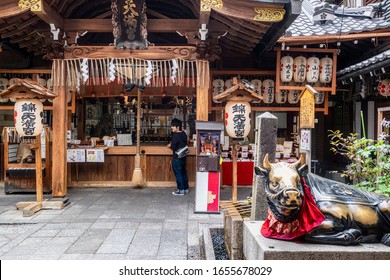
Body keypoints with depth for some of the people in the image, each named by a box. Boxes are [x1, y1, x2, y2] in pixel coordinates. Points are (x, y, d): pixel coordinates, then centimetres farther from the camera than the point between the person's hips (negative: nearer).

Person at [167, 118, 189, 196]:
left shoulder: (176, 135, -19)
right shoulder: (184, 134, 7)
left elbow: (173, 147, -20)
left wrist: (170, 146, 0)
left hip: (177, 158, -8)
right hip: (183, 157, 9)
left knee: (178, 174, 0)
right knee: (184, 172, 16)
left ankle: (181, 190, 5)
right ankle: (186, 188, 24)